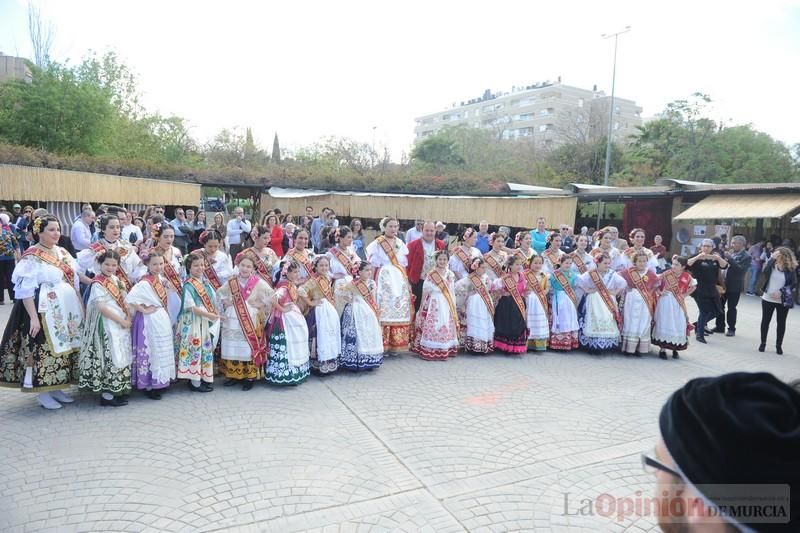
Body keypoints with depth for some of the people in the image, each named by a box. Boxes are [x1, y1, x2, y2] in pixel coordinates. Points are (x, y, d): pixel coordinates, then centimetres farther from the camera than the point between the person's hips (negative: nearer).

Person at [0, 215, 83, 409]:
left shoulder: (63, 253, 10)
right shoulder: (31, 257, -12)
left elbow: (74, 280, 17)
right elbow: (25, 290, -16)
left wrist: (78, 309, 15)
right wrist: (34, 317, -22)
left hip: (66, 310, 7)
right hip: (44, 313, -7)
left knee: (62, 348, 12)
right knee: (43, 350, -2)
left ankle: (56, 388, 24)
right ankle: (43, 393, 10)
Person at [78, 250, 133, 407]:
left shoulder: (116, 280, 12)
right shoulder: (98, 283, -12)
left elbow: (125, 301, 12)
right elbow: (102, 307, -20)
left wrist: (128, 318, -4)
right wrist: (122, 321, -17)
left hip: (121, 325, 9)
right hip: (107, 326, -9)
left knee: (120, 356, 13)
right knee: (109, 357, -6)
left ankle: (116, 390, 23)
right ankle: (107, 395, 1)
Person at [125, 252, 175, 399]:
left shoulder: (160, 279, 5)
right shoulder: (145, 283, -20)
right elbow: (129, 299, -30)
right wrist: (144, 310, -20)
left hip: (162, 320, 8)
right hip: (150, 322, -8)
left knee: (162, 352, 15)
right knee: (151, 352, 0)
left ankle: (158, 382, 27)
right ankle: (149, 386, 12)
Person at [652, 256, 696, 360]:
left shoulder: (686, 276, -2)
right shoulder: (666, 274, -7)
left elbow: (693, 286, 16)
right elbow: (657, 284, 4)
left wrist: (685, 295, 6)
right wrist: (660, 292, -11)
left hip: (678, 304, 2)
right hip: (665, 302, -2)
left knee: (678, 326, 3)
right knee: (664, 325, 0)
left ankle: (675, 349, 19)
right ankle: (662, 349, 8)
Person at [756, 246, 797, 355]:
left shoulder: (791, 268, -6)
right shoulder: (772, 265, -4)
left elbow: (794, 284, -5)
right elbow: (764, 272, -23)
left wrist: (781, 291, -17)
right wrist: (772, 258, -26)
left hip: (783, 301, -1)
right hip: (768, 299, 1)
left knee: (781, 322, 7)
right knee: (765, 320, 9)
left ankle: (779, 345, 19)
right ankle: (763, 343, 22)